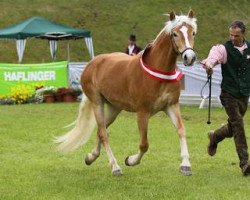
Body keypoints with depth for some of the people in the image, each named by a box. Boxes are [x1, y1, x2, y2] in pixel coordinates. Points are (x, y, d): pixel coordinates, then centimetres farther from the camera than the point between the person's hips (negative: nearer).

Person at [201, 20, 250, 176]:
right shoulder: (224, 49, -10)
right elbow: (214, 56, -31)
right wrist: (208, 64, -54)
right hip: (229, 94, -5)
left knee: (234, 127, 15)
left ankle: (215, 137, 47)